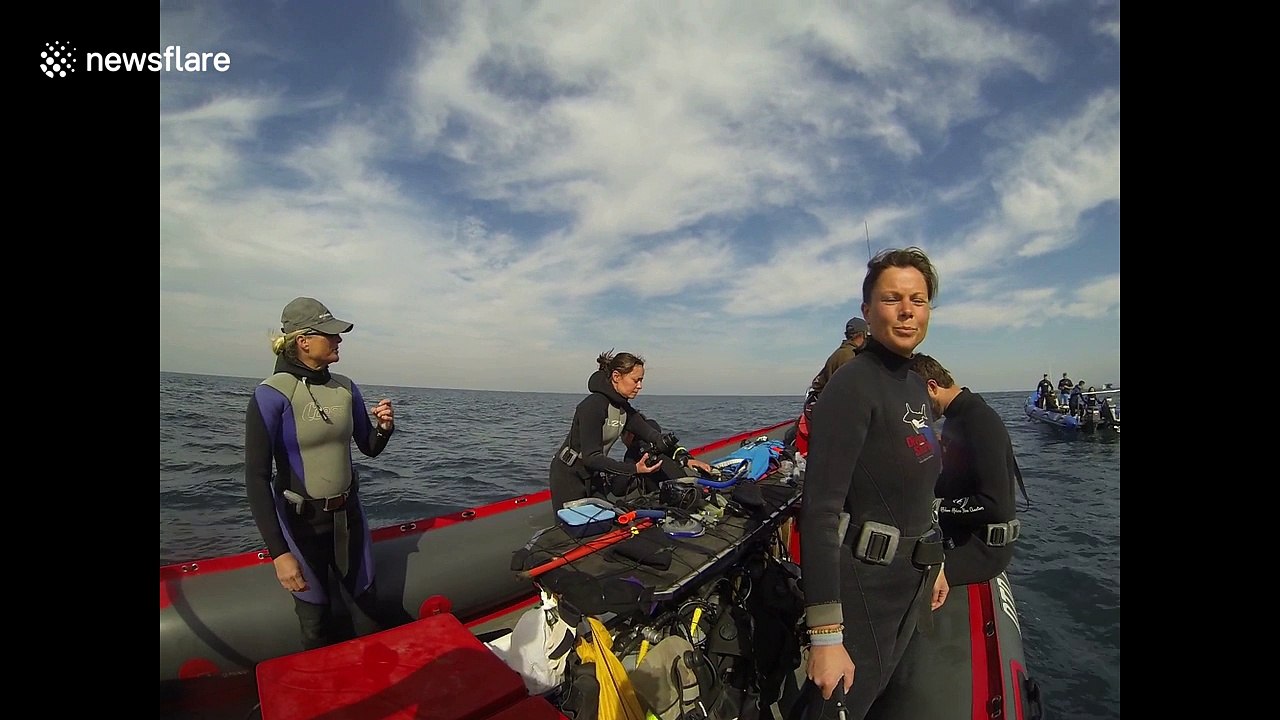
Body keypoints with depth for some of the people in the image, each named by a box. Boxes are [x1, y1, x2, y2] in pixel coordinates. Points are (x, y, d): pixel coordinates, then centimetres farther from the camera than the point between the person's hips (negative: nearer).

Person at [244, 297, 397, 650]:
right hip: (301, 523, -4)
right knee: (318, 625, 12)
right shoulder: (271, 395, -17)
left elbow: (370, 448, 9)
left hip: (348, 515, 5)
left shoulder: (346, 388, -2)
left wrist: (384, 427, -14)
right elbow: (256, 477, -18)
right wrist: (279, 552, -20)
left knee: (369, 605, 18)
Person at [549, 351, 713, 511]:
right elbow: (591, 457, -28)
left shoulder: (624, 408, 2)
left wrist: (685, 459, -16)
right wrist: (634, 469, -35)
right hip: (569, 476, -8)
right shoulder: (593, 405, -24)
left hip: (593, 477, 8)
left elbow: (653, 436, -3)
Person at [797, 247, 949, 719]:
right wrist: (825, 634, -29)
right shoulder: (853, 385, -22)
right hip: (862, 587, -8)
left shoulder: (917, 385, 5)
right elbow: (820, 509, -28)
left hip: (909, 581, 9)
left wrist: (934, 563, 21)